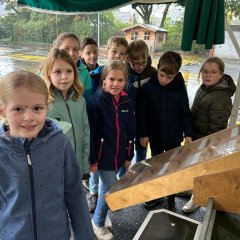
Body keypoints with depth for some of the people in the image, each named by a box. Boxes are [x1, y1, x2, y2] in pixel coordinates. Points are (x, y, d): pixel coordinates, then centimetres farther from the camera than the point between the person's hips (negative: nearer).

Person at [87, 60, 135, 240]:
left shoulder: (127, 102, 0)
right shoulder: (97, 101, -16)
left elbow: (130, 131, 7)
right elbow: (90, 132, -14)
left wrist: (129, 156, 9)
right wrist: (92, 159, -12)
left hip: (119, 154, 5)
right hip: (103, 155, -5)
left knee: (107, 187, 18)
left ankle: (102, 216, 42)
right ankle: (98, 222, 23)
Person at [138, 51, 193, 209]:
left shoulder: (180, 88, -10)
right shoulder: (147, 87, -12)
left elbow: (185, 112, -3)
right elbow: (142, 113, -6)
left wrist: (188, 133, -6)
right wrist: (143, 134, -5)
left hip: (174, 136, 0)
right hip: (155, 135, 1)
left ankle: (171, 198, 32)